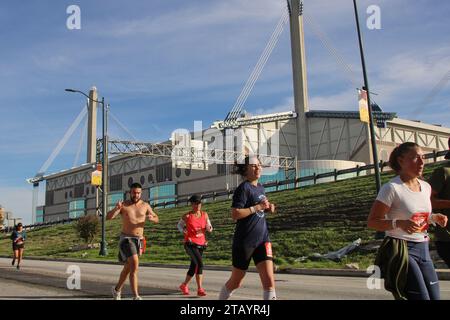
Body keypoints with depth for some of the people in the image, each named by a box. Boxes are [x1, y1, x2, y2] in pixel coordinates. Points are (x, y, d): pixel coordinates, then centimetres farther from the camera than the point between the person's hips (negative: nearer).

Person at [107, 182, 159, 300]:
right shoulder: (123, 205, -5)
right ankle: (136, 296, -22)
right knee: (135, 264, -23)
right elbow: (108, 217, -14)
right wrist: (116, 208, -34)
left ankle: (117, 289, 41)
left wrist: (152, 218, -18)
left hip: (138, 240, 5)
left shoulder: (145, 205, 3)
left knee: (128, 267, 17)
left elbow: (157, 219, 6)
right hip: (126, 239, -4)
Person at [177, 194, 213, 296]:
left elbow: (209, 228, 9)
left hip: (201, 244, 5)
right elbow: (179, 225, 13)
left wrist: (209, 228, -13)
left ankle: (184, 285, 37)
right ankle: (200, 289, -22)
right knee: (199, 263, -24)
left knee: (193, 267, 15)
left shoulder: (204, 215, 4)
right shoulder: (187, 216, -5)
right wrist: (183, 231, -4)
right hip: (190, 243, -5)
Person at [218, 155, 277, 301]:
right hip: (244, 242, -6)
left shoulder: (260, 187, 11)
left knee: (269, 280, -7)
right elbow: (235, 214, -23)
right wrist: (257, 207, -21)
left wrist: (268, 208, 5)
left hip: (262, 239, 6)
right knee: (236, 281, 12)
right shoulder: (244, 188, -13)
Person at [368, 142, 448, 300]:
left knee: (435, 297, 10)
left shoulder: (426, 187, 7)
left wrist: (434, 217, 2)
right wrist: (399, 223, -29)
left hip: (423, 249, 7)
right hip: (401, 250, -7)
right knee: (422, 297, -9)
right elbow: (372, 222, -14)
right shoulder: (392, 188, -14)